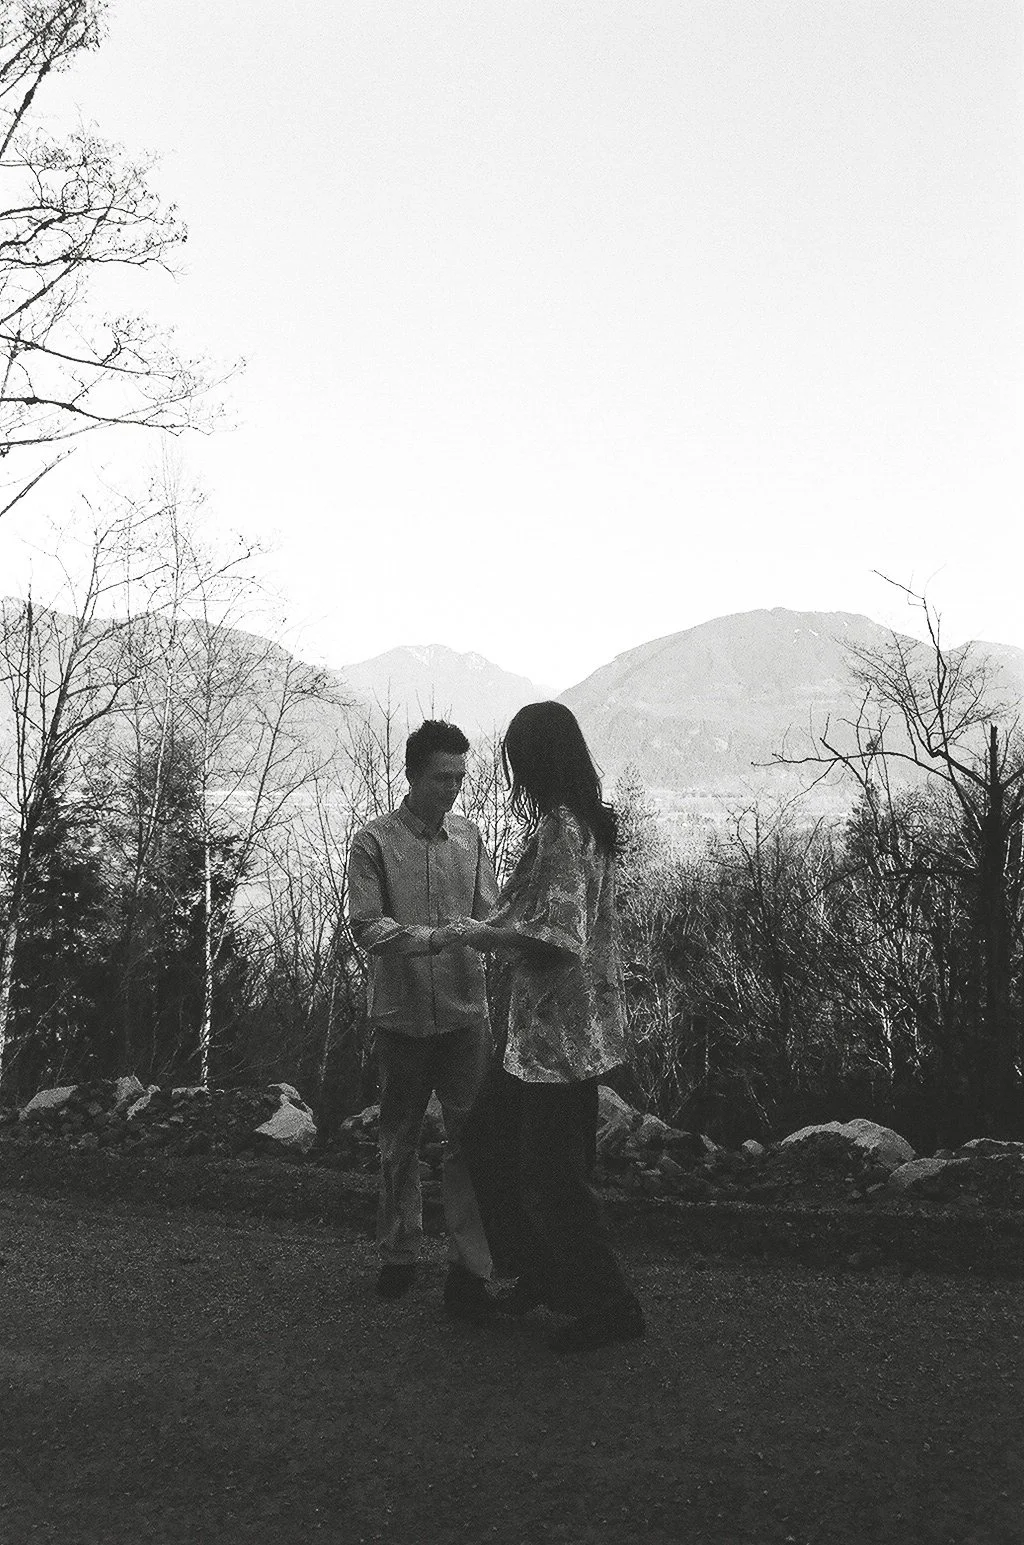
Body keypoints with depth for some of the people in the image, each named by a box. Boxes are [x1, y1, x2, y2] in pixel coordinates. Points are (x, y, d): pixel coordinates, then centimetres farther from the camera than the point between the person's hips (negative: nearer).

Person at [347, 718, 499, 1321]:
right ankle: (399, 1255, 28)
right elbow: (367, 926, -11)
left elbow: (488, 915, 4)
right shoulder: (374, 842, -3)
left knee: (469, 1136, -3)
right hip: (402, 1015, -1)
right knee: (400, 1141, 12)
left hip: (465, 1011, 1)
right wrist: (431, 938, -25)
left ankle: (470, 1270, 2)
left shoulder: (470, 836, 6)